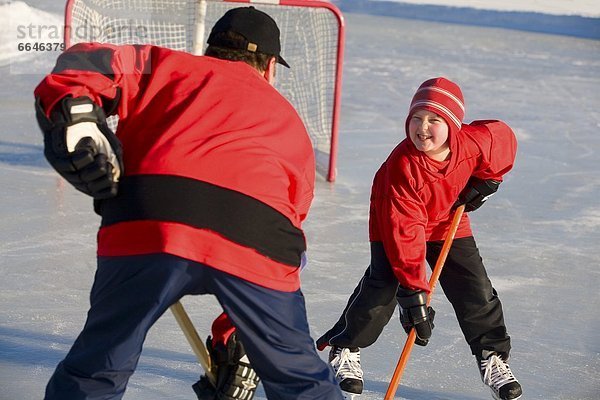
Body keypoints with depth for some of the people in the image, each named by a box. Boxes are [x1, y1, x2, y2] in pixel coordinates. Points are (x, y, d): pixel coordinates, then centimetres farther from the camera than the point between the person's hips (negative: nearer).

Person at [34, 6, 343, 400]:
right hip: (257, 247, 1)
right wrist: (234, 345, 39)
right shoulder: (290, 123, 35)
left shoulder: (168, 66, 29)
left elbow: (87, 64, 12)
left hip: (150, 220, -1)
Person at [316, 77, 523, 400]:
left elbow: (504, 138, -1)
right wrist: (413, 288, -40)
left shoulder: (475, 141, -27)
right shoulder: (402, 165, -36)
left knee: (475, 289, 0)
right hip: (394, 224, -4)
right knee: (382, 285, -16)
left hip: (448, 221, 4)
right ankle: (345, 349, 4)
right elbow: (404, 231, -38)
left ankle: (493, 356, 18)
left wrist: (486, 180, -5)